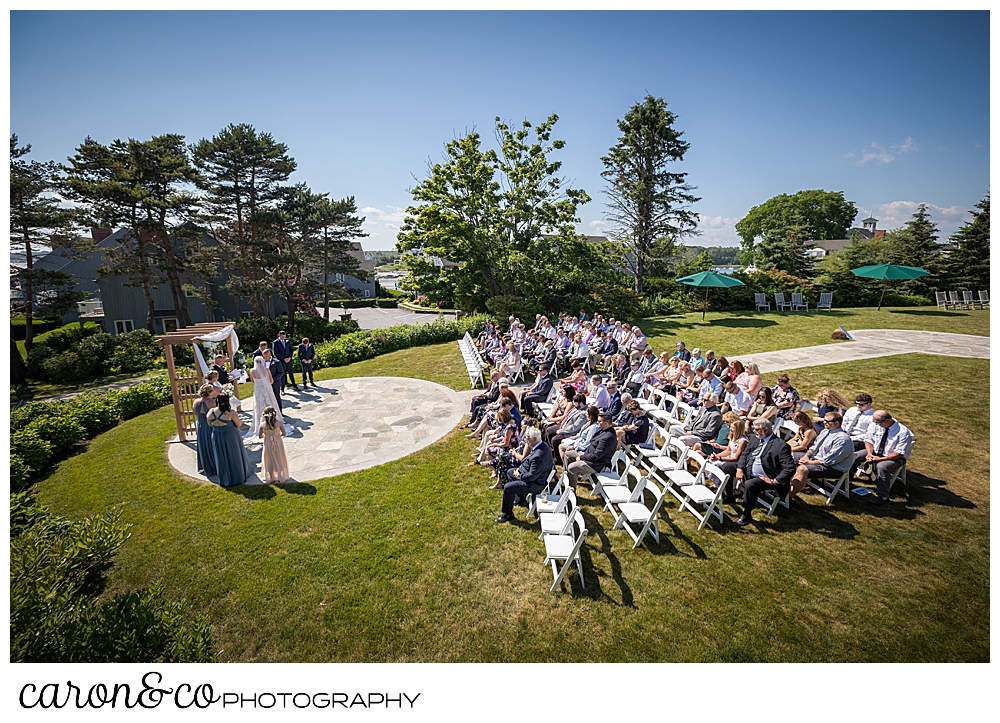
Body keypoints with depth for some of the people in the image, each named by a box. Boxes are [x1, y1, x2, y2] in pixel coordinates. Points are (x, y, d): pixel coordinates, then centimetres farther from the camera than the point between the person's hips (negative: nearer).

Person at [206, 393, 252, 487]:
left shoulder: (210, 412, -9)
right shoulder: (230, 412, -23)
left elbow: (210, 425, 5)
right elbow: (239, 424, -12)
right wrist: (236, 416, 5)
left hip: (216, 437, 4)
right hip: (230, 436, -4)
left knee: (222, 458, 19)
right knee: (234, 456, 15)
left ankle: (225, 479, 32)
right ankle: (238, 476, 29)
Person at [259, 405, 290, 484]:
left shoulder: (263, 424, -14)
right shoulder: (278, 423, -16)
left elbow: (260, 436, -3)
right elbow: (283, 433, -6)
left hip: (268, 444, 1)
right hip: (278, 443, 0)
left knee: (269, 461, 17)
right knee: (279, 460, 13)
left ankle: (271, 478, 27)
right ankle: (281, 478, 21)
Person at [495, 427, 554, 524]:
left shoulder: (539, 455, -36)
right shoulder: (542, 445, -5)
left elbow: (532, 476, -29)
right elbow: (529, 460, 12)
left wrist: (519, 475, -13)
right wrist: (520, 468, 2)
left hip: (535, 483, -11)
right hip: (530, 472, 11)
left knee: (507, 488, -16)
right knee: (510, 472, 24)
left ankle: (507, 514, 5)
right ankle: (520, 500, 36)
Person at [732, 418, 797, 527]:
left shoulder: (780, 445, -13)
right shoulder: (755, 439, 10)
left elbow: (790, 468, -18)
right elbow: (745, 454, 16)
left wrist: (774, 481, -20)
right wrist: (740, 469, -2)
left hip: (765, 479, -8)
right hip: (749, 474, 8)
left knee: (749, 485, -33)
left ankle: (746, 516, -17)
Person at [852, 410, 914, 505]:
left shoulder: (903, 432, -22)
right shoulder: (874, 425, -8)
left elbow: (899, 453, -21)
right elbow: (868, 440, 0)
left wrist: (880, 459, -26)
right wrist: (869, 454, -18)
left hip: (894, 458, -6)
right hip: (875, 451, 6)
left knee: (882, 466, -35)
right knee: (854, 456, -13)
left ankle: (882, 497, -25)